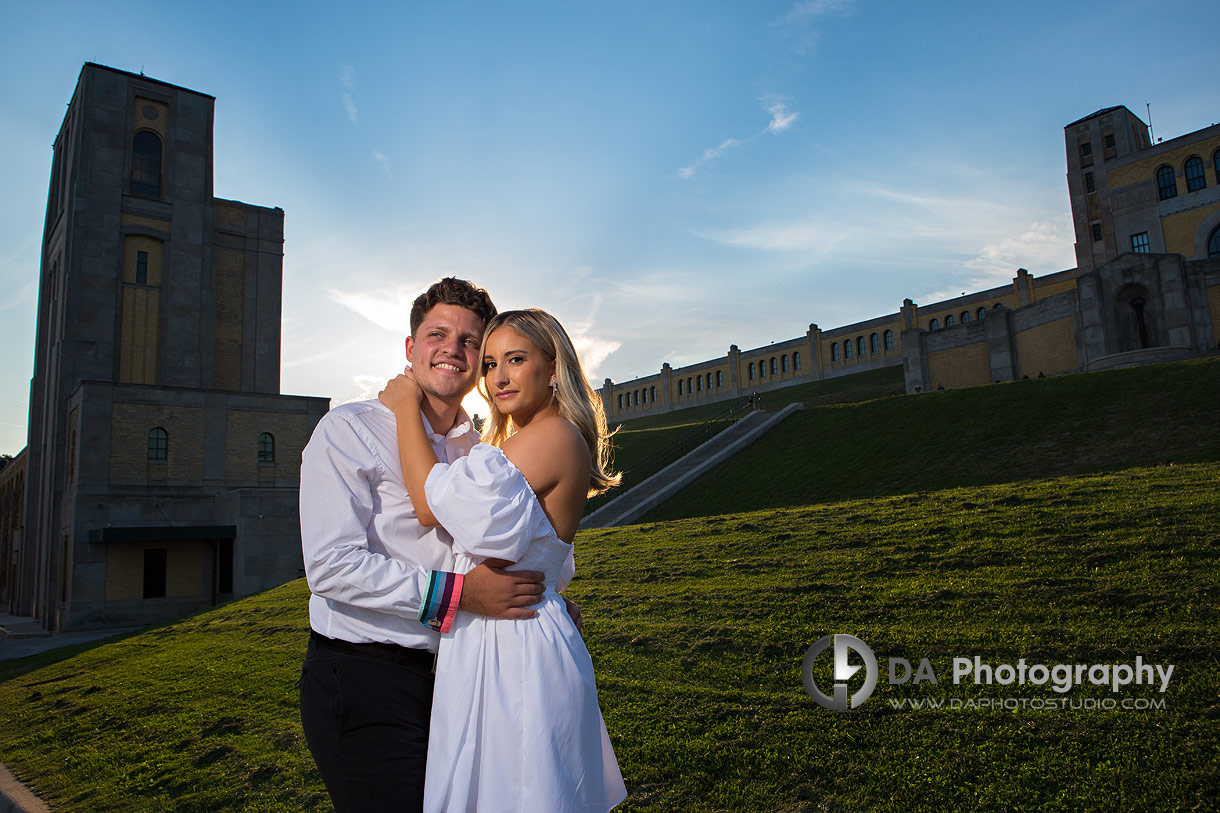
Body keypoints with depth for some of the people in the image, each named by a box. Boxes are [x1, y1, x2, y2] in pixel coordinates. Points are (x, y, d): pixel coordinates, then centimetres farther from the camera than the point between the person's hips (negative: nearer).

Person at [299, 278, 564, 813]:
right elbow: (331, 567, -21)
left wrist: (546, 604, 4)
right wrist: (458, 592, -24)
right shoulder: (350, 430, -10)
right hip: (364, 683, -6)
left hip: (449, 678, 7)